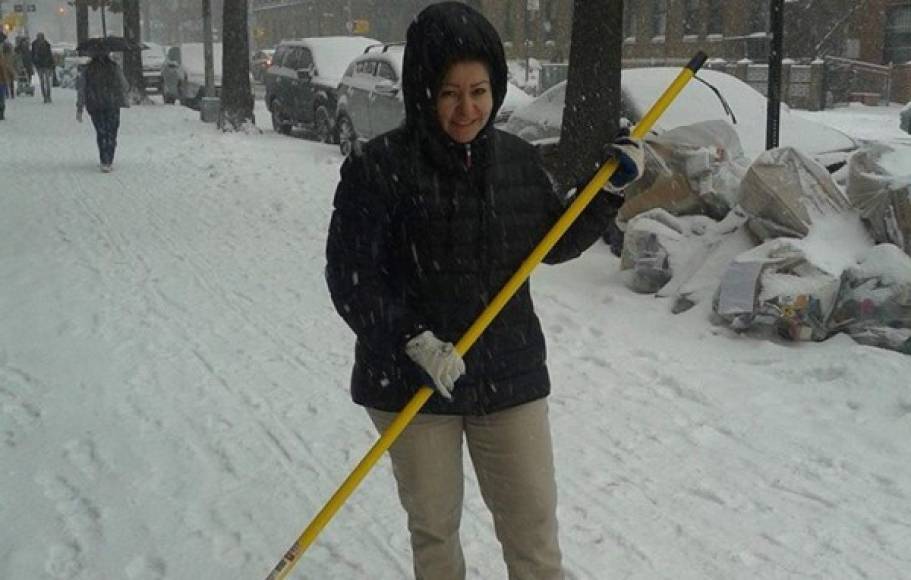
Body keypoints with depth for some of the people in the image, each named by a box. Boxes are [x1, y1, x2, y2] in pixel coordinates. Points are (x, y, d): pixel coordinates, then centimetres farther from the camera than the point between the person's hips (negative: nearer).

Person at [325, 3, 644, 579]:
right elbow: (350, 276, -14)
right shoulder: (380, 166, -12)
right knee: (434, 529, 13)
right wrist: (413, 341, -24)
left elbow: (556, 244, 16)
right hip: (411, 382, -3)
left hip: (510, 376, 3)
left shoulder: (518, 160, 2)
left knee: (535, 530, 8)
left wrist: (613, 189, 5)